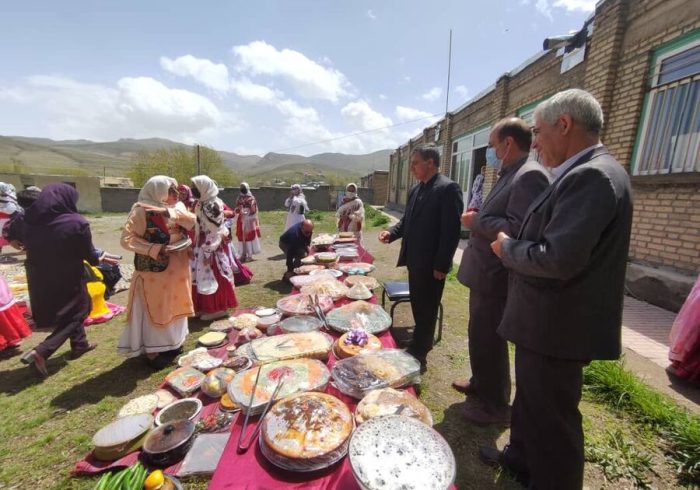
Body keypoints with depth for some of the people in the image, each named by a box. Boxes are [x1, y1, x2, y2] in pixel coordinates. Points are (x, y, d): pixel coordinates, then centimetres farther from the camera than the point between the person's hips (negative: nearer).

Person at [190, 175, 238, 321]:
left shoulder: (211, 206, -20)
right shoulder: (202, 203, 10)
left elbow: (213, 232, -22)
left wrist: (208, 252, -21)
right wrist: (195, 244, 19)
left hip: (210, 246, -10)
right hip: (201, 245, 10)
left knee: (212, 276, -1)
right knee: (204, 277, 15)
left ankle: (218, 308, 12)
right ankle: (207, 307, 28)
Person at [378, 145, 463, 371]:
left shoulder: (448, 188, -14)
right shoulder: (416, 189, 12)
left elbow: (451, 230, -18)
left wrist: (441, 265, -19)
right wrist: (391, 232, -2)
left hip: (431, 264, -8)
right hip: (415, 260, 8)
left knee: (426, 310, 7)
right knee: (418, 307, 20)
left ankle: (418, 355, 24)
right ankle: (420, 346, 38)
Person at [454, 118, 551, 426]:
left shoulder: (529, 176, -18)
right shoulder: (509, 176, 15)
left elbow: (518, 230, -29)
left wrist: (477, 221, -17)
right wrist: (478, 218, 3)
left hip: (496, 278, -10)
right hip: (485, 274, 10)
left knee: (488, 341, 5)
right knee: (481, 337, 22)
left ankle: (496, 406, 26)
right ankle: (481, 384, 43)